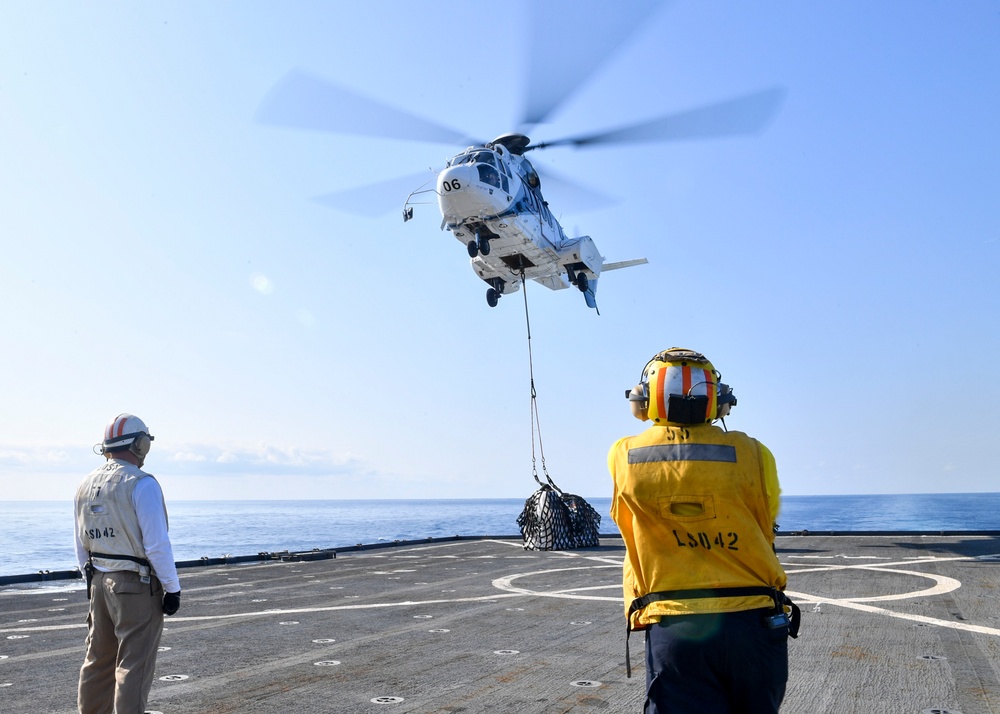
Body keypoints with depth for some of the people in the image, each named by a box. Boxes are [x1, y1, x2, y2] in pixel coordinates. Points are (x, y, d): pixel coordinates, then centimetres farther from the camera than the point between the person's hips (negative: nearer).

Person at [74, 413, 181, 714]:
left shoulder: (88, 484, 7)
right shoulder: (141, 484, -17)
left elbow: (81, 543, 14)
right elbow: (157, 544, -19)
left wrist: (92, 581, 23)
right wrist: (172, 588, -11)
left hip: (100, 582, 8)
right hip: (138, 585, -7)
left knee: (98, 660, 19)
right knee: (134, 664, 0)